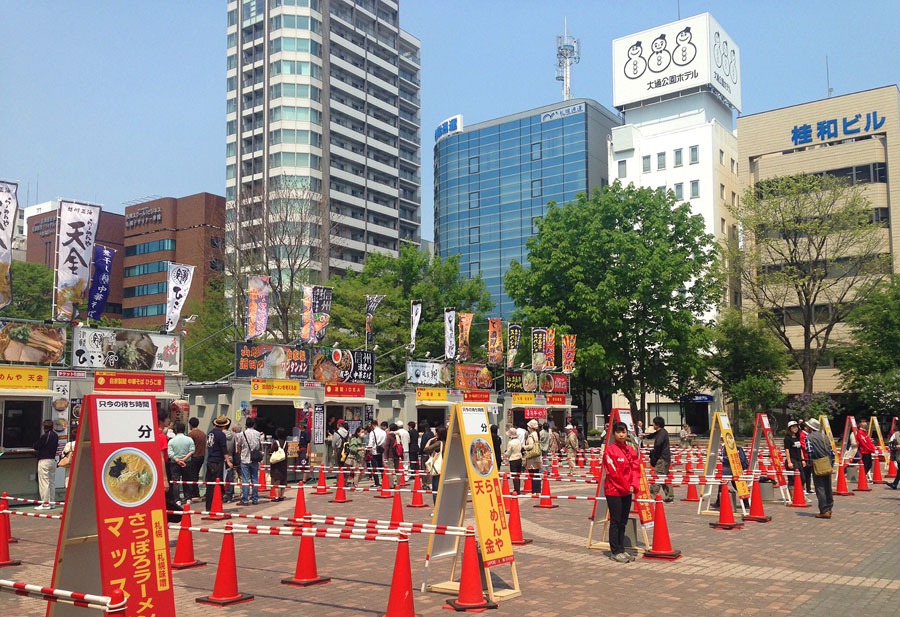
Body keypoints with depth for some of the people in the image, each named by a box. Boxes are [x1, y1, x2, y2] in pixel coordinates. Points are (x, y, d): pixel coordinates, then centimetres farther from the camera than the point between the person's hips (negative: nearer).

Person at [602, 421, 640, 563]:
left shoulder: (630, 450, 10)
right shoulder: (610, 450, -11)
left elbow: (635, 468, 7)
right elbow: (613, 472, -14)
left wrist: (633, 486, -7)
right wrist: (625, 487, -12)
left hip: (627, 491, 7)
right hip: (614, 491, -7)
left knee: (623, 522, 12)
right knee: (615, 522, -1)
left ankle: (621, 550, 20)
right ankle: (615, 552, 6)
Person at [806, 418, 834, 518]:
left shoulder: (809, 437, -6)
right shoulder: (824, 436, 13)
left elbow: (810, 451, -18)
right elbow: (832, 452, 12)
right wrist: (831, 464, 17)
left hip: (818, 466, -6)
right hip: (828, 465, 6)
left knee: (820, 489, -2)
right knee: (828, 488, 16)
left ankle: (824, 511, -3)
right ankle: (829, 508, 26)